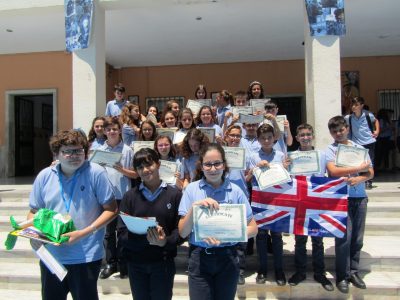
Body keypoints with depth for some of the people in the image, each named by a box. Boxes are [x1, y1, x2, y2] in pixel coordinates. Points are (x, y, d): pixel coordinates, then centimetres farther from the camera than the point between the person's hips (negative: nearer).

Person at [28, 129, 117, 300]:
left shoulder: (96, 173, -11)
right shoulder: (45, 176, 1)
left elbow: (111, 209, -9)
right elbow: (34, 212, 10)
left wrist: (84, 233, -19)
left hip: (86, 257, -3)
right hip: (50, 256, 4)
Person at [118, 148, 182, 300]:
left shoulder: (174, 194, -5)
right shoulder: (130, 196, 0)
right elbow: (121, 233, -5)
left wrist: (166, 241, -23)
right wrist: (147, 239, -20)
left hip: (163, 262, -1)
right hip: (135, 263, 2)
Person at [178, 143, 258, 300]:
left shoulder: (235, 191, -4)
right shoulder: (191, 189, -5)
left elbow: (253, 228, -2)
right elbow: (183, 233, -5)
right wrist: (194, 207, -21)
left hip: (227, 258, 1)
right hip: (199, 258, -1)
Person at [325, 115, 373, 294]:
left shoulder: (359, 148, 10)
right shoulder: (330, 150, 0)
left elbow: (370, 173, 6)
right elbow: (333, 171, -16)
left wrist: (359, 179, -14)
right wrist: (359, 168, -13)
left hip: (360, 197, 4)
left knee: (357, 238, 9)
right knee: (344, 237, -4)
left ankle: (353, 272, 24)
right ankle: (342, 276, 9)